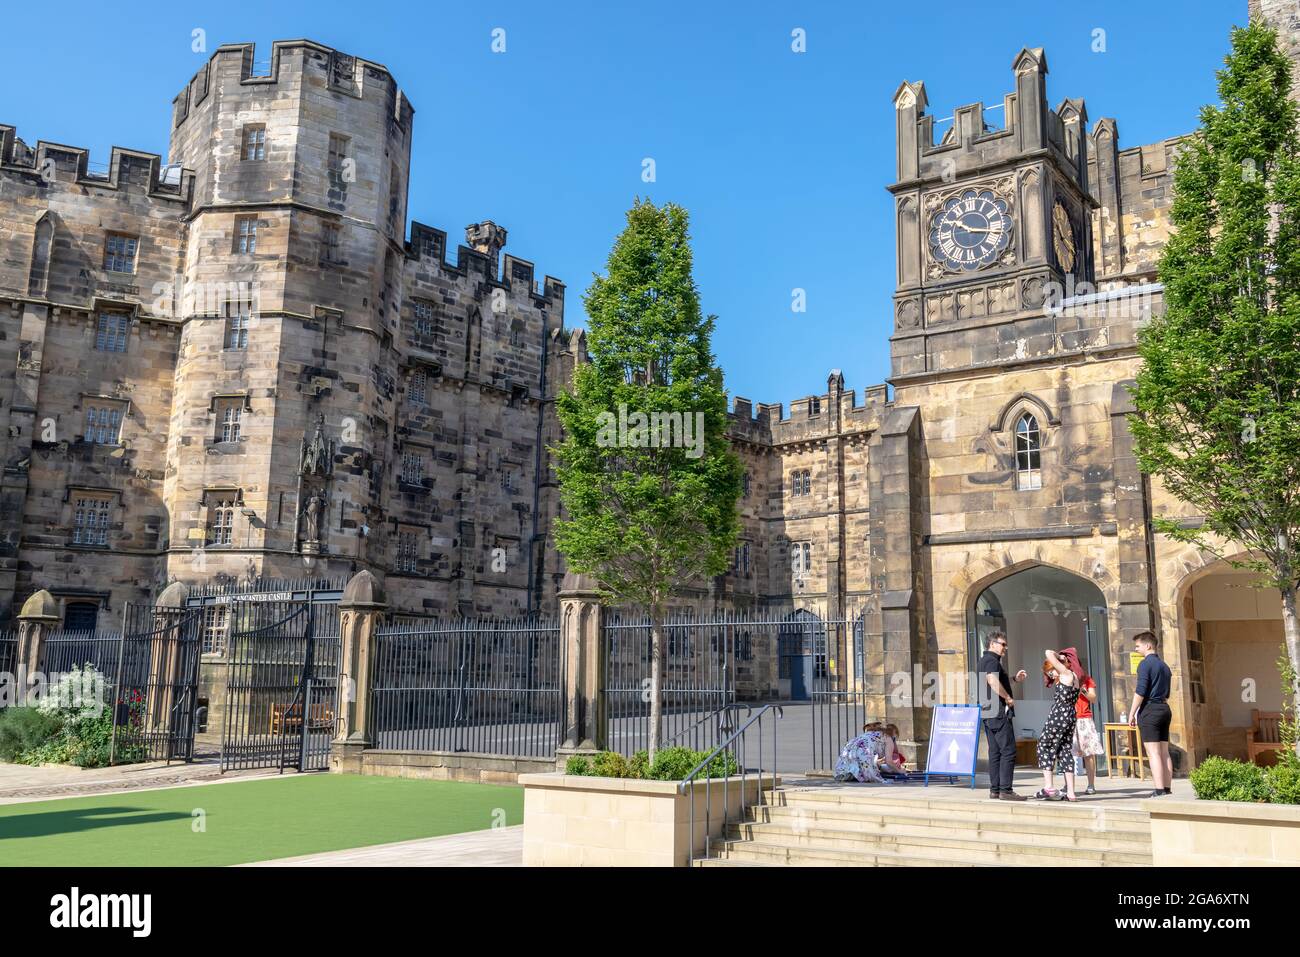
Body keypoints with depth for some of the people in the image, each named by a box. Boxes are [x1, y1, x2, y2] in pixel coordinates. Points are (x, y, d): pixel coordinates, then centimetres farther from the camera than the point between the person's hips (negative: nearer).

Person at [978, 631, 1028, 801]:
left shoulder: (984, 660, 21)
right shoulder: (992, 660, -10)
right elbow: (993, 681, -29)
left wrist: (1015, 679, 24)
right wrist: (1008, 698, -18)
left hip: (988, 711, 10)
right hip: (998, 711, -10)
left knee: (995, 752, 10)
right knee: (1008, 750, -8)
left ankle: (994, 790, 11)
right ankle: (1005, 790, -9)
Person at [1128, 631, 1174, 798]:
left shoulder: (1145, 664, -9)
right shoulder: (1164, 666, 17)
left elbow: (1140, 691, -15)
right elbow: (1166, 693, 20)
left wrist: (1132, 714, -10)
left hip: (1149, 709, -8)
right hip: (1165, 708, 8)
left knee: (1153, 753, -9)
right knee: (1164, 752, 9)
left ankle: (1159, 790, -13)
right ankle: (1168, 788, 8)